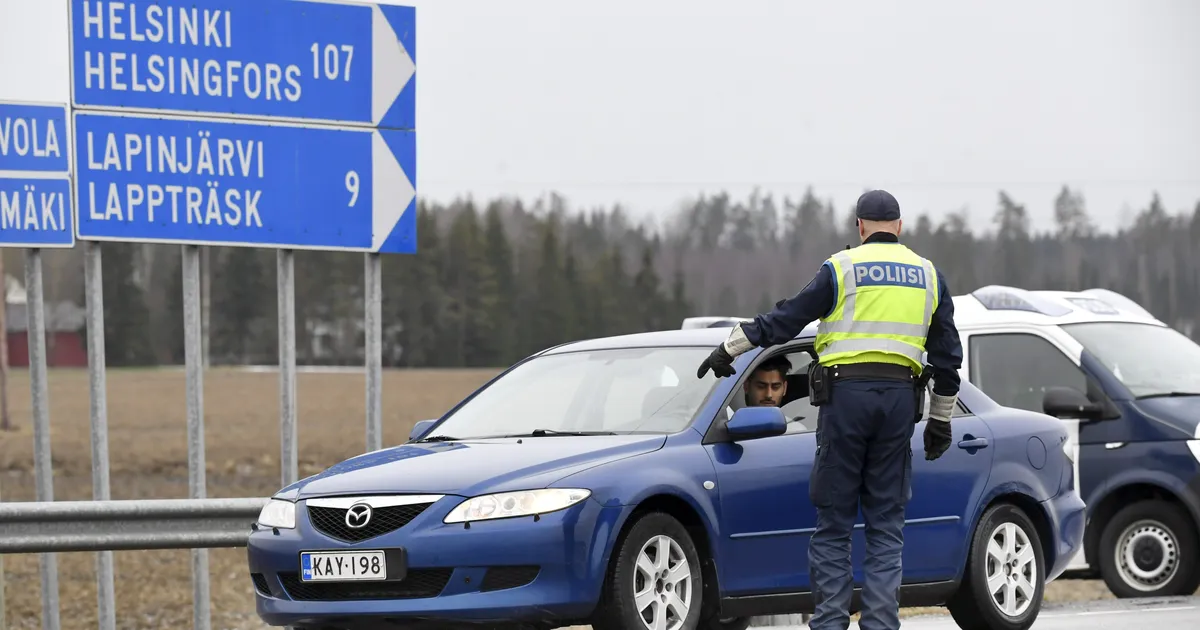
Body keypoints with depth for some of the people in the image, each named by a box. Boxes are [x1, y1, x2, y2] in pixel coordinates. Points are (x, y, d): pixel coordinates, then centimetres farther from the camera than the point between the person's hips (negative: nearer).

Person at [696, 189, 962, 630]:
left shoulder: (842, 268, 0)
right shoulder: (928, 275, 12)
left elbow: (787, 318, 1)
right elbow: (947, 353, 16)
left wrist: (730, 348, 11)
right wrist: (940, 419, 23)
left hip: (845, 395, -3)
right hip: (900, 396, 3)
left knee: (833, 524, 2)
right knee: (886, 525, 6)